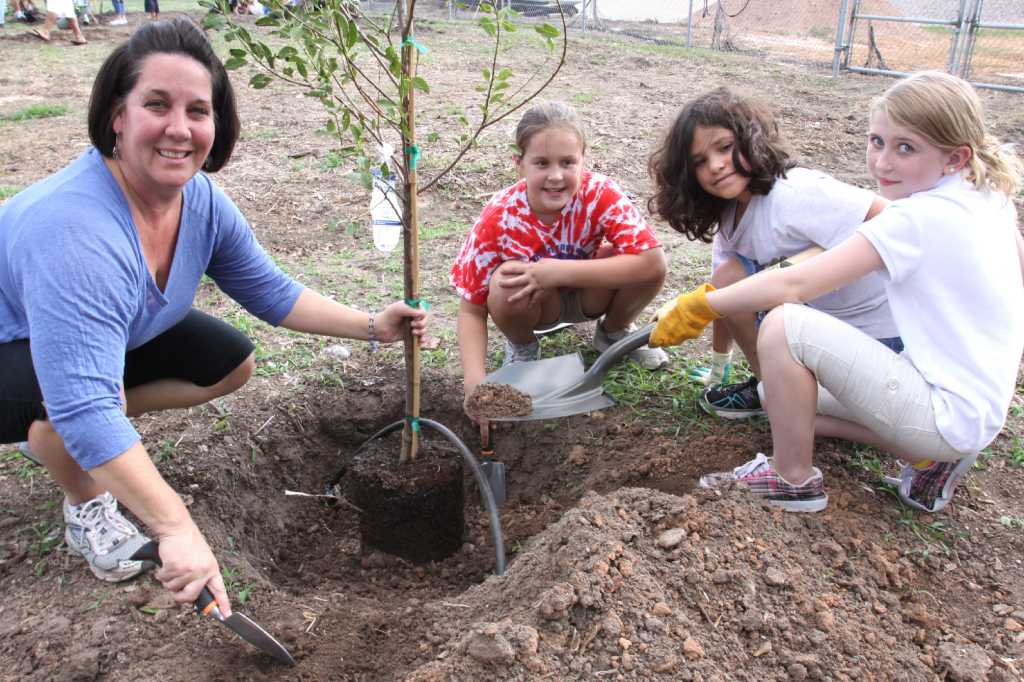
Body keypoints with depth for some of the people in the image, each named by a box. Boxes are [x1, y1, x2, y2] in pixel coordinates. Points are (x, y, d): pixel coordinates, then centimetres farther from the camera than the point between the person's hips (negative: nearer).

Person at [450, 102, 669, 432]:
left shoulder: (601, 194, -29)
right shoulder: (499, 217, -29)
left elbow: (652, 262, -38)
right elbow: (471, 309, -23)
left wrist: (558, 271, -41)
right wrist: (475, 385, -38)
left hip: (588, 293, 1)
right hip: (535, 303, -1)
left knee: (647, 263, -28)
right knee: (505, 286, -36)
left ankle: (614, 331, 6)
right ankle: (522, 347, 1)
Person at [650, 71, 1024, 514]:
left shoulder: (917, 218, -22)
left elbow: (792, 285, -25)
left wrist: (698, 307, -15)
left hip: (950, 413, -9)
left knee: (785, 324, -21)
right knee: (777, 394, 15)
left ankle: (793, 479, -4)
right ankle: (929, 458, 12)